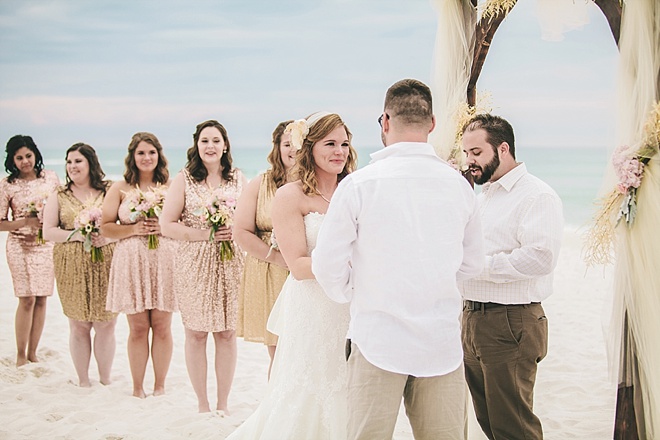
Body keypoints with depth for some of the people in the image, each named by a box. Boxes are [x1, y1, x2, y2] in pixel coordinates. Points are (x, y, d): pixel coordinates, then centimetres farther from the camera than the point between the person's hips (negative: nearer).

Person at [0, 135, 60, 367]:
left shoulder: (50, 177, 3)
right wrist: (26, 221, -17)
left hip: (47, 245, 3)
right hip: (21, 246, -3)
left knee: (41, 299, 4)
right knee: (27, 300, -6)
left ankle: (33, 352, 15)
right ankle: (20, 355, 5)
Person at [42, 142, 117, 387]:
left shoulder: (109, 192, 5)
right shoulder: (59, 196, 8)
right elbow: (48, 232, 3)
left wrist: (108, 237, -14)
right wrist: (77, 234, -11)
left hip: (105, 265, 0)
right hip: (72, 268, 1)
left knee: (106, 325, 1)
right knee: (78, 326, 3)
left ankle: (105, 379, 15)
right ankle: (83, 381, 15)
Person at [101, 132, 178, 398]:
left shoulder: (170, 186, 8)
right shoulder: (120, 188, 7)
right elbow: (105, 227, 5)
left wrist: (164, 227, -9)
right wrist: (134, 229, -9)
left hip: (165, 260, 0)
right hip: (132, 263, 0)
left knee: (162, 327, 2)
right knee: (138, 328, 3)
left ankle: (160, 386, 13)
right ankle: (137, 387, 12)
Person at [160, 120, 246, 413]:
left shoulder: (238, 179, 10)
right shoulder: (184, 180, 3)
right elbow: (166, 225, -2)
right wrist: (205, 234, -12)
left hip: (231, 265, 2)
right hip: (194, 265, -2)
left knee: (227, 333, 3)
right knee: (196, 334, 1)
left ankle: (223, 404, 14)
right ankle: (202, 403, 13)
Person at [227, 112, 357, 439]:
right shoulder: (290, 196, -6)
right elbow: (298, 266, -11)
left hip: (351, 308, 5)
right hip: (311, 310, -4)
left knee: (343, 397, 10)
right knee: (306, 400, 2)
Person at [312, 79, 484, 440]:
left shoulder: (359, 184, -8)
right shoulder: (458, 184, 2)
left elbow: (328, 266, -3)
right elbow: (472, 263, 13)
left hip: (378, 340, -3)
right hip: (443, 342, 3)